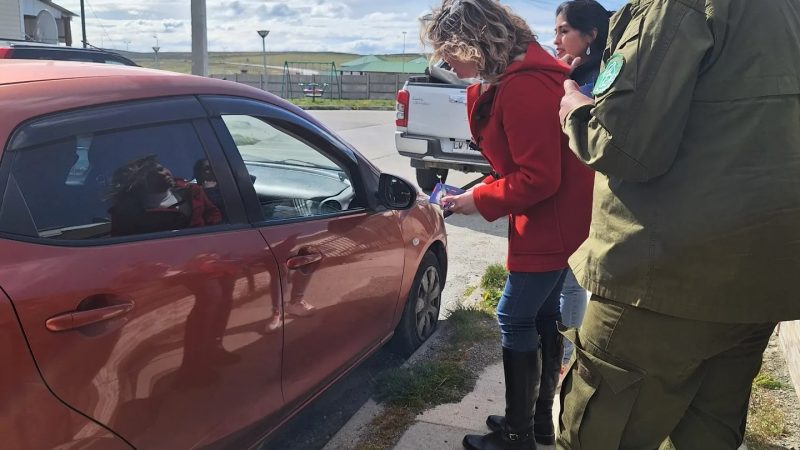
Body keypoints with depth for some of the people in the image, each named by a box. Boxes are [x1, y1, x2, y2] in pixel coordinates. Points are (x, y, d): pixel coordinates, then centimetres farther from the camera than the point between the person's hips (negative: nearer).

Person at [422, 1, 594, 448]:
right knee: (541, 314, 17)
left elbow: (538, 178, -24)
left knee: (515, 319, -2)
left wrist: (479, 200, -13)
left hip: (552, 219, -11)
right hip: (557, 215, 11)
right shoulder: (516, 75, 10)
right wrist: (484, 189, 3)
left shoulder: (523, 87, -24)